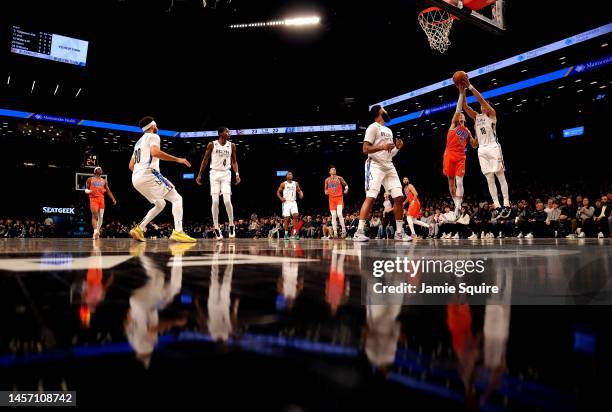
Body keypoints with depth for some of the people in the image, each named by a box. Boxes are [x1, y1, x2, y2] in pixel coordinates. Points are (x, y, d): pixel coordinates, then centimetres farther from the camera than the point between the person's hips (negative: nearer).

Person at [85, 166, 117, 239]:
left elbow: (108, 191, 16)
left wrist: (113, 199, 3)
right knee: (94, 215, -17)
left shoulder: (104, 181, 19)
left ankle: (97, 231, 14)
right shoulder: (90, 179, 11)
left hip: (101, 199, 4)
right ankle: (95, 231, -24)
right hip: (93, 198, -4)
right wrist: (88, 191, -16)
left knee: (101, 217, 2)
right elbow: (86, 189, 9)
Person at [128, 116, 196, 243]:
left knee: (160, 204, 22)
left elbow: (131, 165, 29)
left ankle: (139, 229, 9)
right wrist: (177, 159, -17)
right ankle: (178, 232, -24)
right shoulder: (153, 136, 4)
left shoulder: (139, 142, 29)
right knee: (177, 199, -7)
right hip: (148, 173, -9)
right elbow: (155, 152, -19)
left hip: (136, 178, 9)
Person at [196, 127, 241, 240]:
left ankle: (231, 225, 4)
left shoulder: (232, 145, 3)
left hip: (226, 174, 1)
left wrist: (237, 174, -5)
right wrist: (199, 174, 3)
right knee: (215, 202, -4)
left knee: (227, 201, -12)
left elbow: (234, 161, 9)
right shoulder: (212, 145, -2)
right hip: (215, 173, -1)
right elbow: (205, 160, 5)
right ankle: (216, 228, 4)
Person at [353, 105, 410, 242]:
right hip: (375, 165, -8)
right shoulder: (373, 127, -3)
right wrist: (381, 147, -23)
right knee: (370, 197, -17)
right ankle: (359, 232, -16)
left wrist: (397, 148, 8)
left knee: (399, 197, 2)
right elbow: (365, 149, -10)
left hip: (389, 166, 8)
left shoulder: (388, 131, 23)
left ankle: (399, 232, 10)